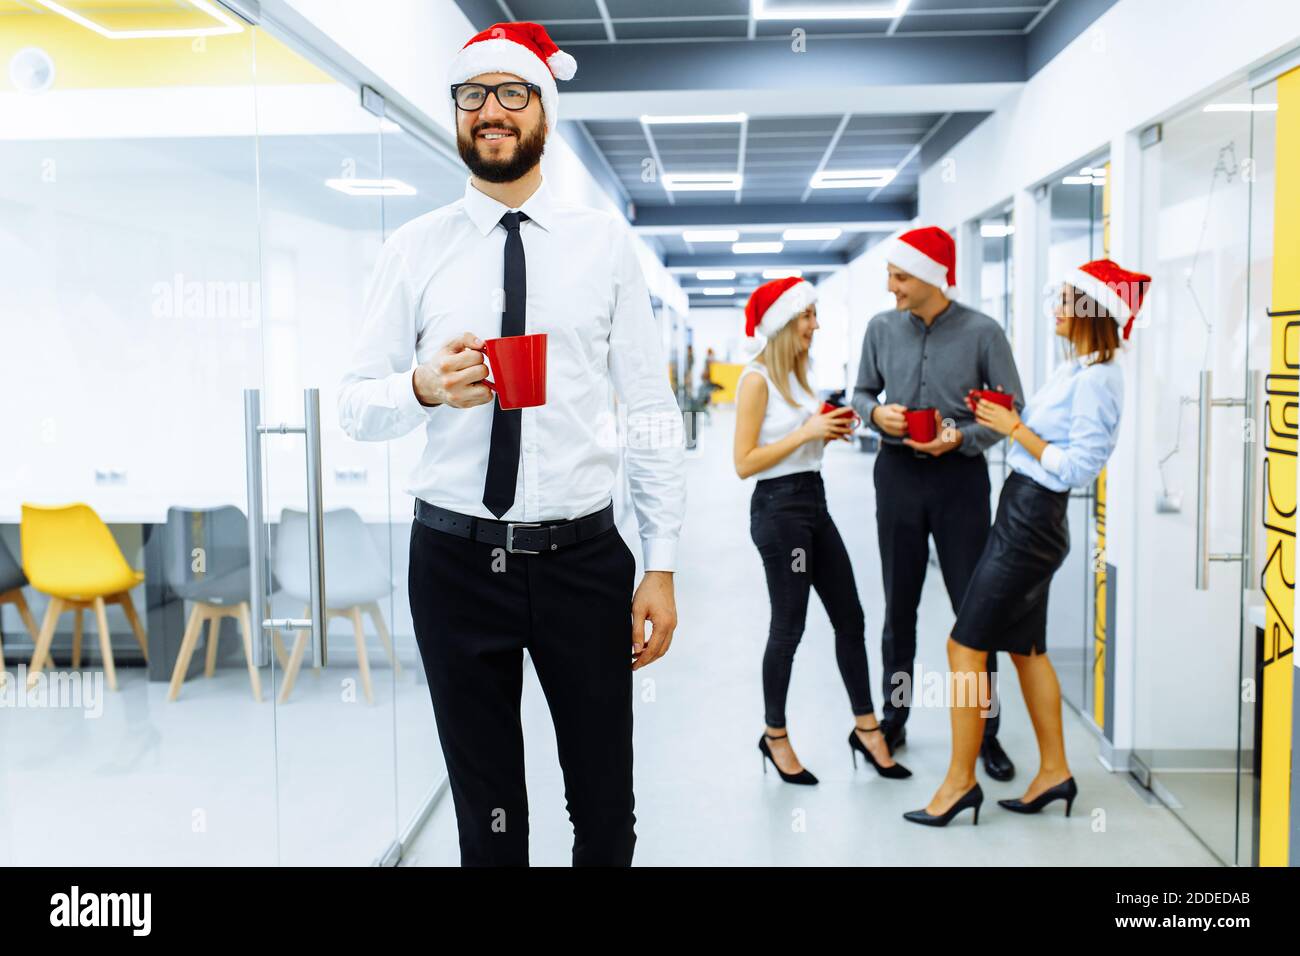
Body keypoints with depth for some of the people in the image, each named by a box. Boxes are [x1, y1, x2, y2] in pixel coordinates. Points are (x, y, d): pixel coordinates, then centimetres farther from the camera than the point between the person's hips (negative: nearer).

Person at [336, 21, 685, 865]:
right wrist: (423, 389, -20)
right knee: (486, 816, 15)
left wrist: (663, 566, -3)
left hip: (584, 557, 0)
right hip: (456, 562, 1)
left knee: (607, 812, 12)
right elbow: (356, 405, 3)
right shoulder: (416, 248, 3)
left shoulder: (605, 242, 2)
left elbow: (651, 408, 1)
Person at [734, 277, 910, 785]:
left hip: (814, 500, 8)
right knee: (788, 626, 2)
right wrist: (806, 431, -18)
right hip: (778, 505, -8)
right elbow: (744, 462, -16)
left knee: (850, 618, 9)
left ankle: (866, 728, 20)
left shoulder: (800, 374, 13)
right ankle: (775, 736, 20)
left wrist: (830, 429, 3)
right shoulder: (757, 379, -13)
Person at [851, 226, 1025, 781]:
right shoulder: (882, 329, 2)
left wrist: (962, 438, -19)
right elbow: (862, 393, 13)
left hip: (960, 475, -3)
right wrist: (876, 413, -9)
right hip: (898, 472, 3)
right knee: (899, 604, 11)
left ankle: (985, 732, 12)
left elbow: (1012, 412, -4)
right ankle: (893, 720, 24)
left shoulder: (982, 333, -8)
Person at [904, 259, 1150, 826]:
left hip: (1031, 521, -10)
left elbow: (1077, 466, -21)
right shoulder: (1075, 369, 12)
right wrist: (1007, 421, 3)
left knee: (966, 646, -6)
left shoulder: (1095, 379, -18)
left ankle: (960, 780, 2)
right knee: (1026, 647, 17)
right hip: (1026, 517, 10)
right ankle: (1054, 770, 27)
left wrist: (1016, 428, -16)